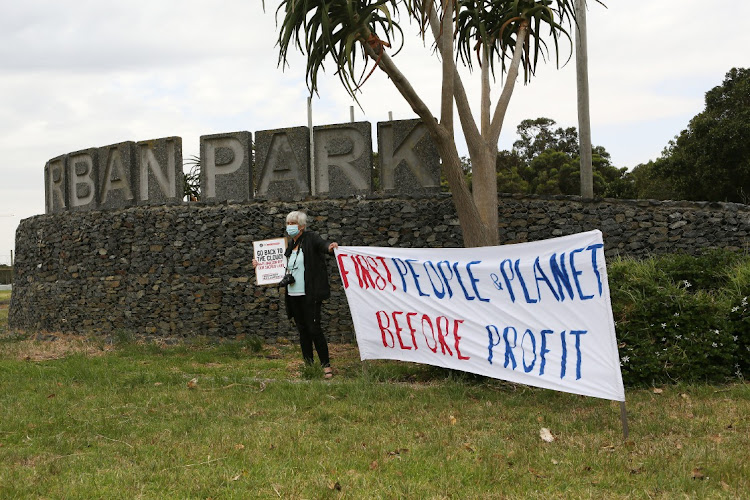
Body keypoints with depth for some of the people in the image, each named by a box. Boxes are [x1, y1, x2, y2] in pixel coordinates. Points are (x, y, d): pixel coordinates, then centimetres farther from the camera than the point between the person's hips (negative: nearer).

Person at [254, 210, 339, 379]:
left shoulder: (311, 238, -5)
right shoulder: (290, 245, 15)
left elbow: (322, 244, -24)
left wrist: (330, 247, -47)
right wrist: (260, 264, 20)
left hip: (310, 294, -7)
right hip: (293, 295, 7)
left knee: (314, 328, -9)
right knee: (302, 329, 11)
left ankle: (326, 364, 0)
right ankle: (308, 364, 19)